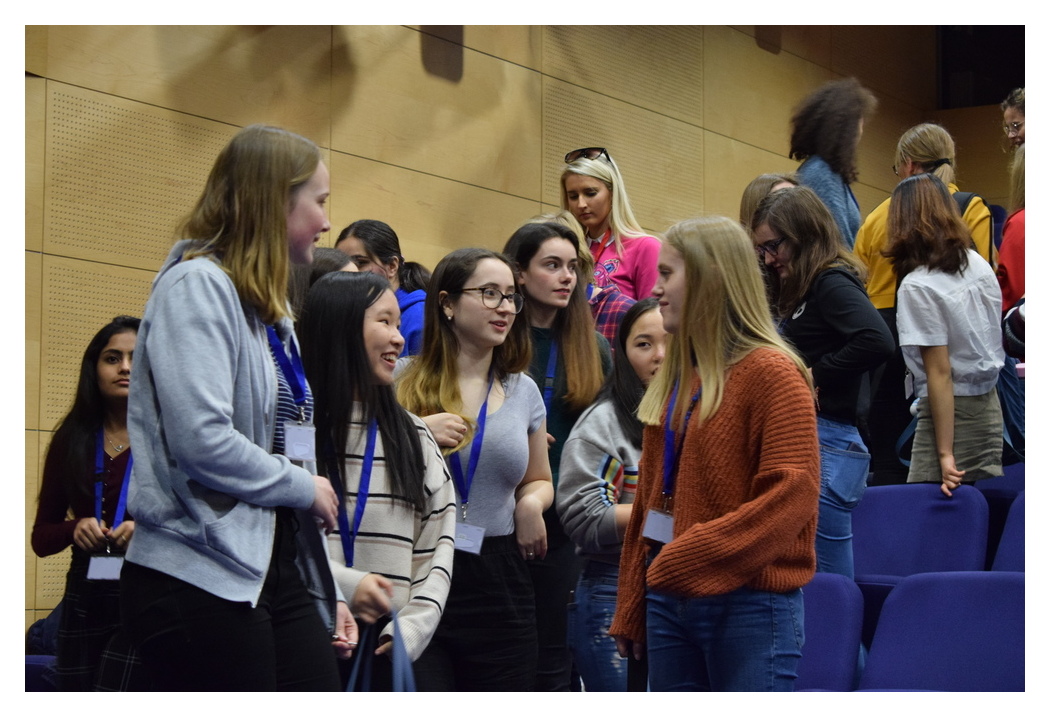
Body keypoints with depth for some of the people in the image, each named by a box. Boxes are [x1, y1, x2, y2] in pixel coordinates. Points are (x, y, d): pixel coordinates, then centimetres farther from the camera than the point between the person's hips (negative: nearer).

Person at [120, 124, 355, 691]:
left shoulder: (269, 308, 18)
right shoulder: (197, 285, -10)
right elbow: (203, 440, -23)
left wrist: (324, 593, 17)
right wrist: (305, 485, -8)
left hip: (277, 571, 9)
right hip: (202, 580, -9)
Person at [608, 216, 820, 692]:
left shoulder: (771, 373, -10)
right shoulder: (676, 377, 14)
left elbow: (791, 495, -18)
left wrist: (687, 558, -20)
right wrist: (631, 608, 17)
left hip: (750, 604, -8)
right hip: (669, 600, 8)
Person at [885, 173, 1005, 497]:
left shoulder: (917, 287, -15)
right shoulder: (978, 264, 5)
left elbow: (940, 373, -17)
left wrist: (945, 453, -16)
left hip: (950, 411, -7)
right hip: (989, 407, 7)